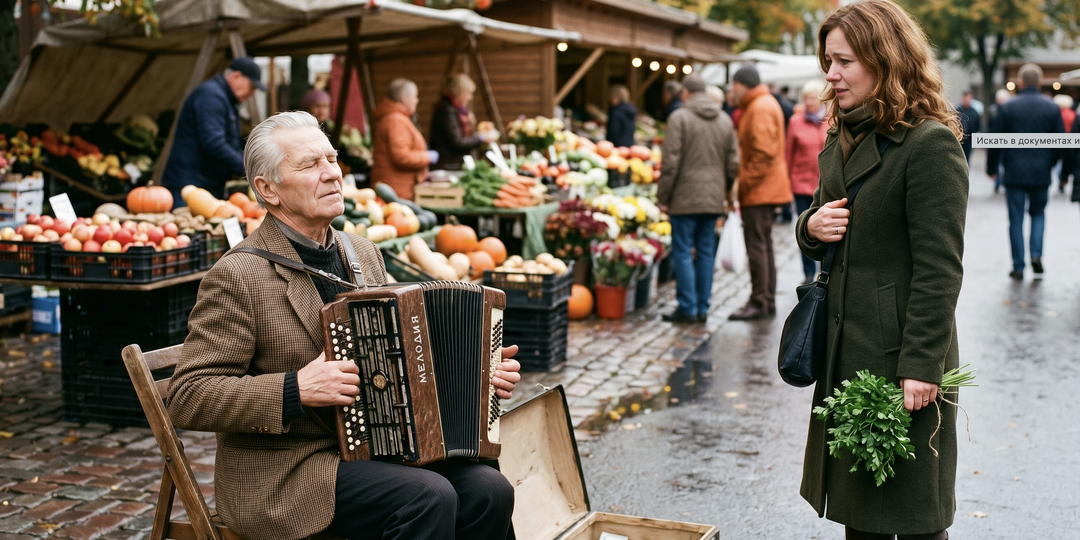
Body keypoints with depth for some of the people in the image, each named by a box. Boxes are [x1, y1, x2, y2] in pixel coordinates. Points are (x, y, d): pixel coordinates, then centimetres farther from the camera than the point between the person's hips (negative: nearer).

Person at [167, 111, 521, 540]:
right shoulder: (237, 276, -12)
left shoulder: (363, 253, 11)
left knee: (488, 490, -14)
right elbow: (186, 398, -15)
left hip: (369, 447, 7)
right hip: (283, 474, -7)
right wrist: (296, 389, -25)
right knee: (429, 498, -27)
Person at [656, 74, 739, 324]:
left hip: (685, 198, -6)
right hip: (714, 198, 6)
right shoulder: (725, 120, 11)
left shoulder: (679, 118, -8)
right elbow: (733, 162, 11)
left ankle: (687, 308, 0)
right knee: (706, 253, 10)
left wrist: (663, 195, -5)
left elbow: (671, 162, -12)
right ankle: (703, 308, 13)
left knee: (683, 253, 0)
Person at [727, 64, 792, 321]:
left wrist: (745, 183, -18)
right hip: (767, 190, 11)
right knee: (763, 245, 14)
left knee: (756, 246, -7)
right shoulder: (765, 104, 19)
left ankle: (759, 302, -4)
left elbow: (764, 153, -23)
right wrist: (744, 183, 17)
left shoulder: (760, 108, -14)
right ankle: (768, 300, 20)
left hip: (759, 191, -11)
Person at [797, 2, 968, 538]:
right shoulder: (841, 141, 13)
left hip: (902, 354, -8)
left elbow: (940, 267, -17)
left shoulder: (930, 143, -14)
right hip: (846, 353, 8)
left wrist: (922, 365, -21)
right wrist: (811, 227, -2)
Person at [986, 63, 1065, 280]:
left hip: (1014, 173, -2)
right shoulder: (1052, 108, 0)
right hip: (1041, 173, 2)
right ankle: (1036, 254, -2)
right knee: (1038, 213, 18)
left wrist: (992, 168, 11)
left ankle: (1018, 266, 6)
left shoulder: (1007, 107, -4)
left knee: (1016, 220, 4)